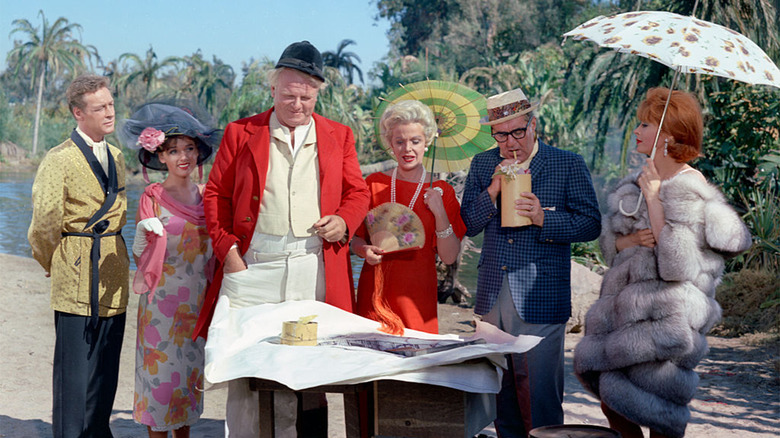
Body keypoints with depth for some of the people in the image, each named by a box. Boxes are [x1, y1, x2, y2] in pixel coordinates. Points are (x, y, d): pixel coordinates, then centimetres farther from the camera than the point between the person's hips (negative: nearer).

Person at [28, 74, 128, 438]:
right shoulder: (59, 160, -10)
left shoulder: (116, 157, 13)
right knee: (74, 364, -2)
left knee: (106, 365, 12)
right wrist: (52, 263, 4)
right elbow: (45, 223, -9)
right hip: (77, 276, -6)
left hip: (113, 277, 7)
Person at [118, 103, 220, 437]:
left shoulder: (206, 195, 6)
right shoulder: (153, 197, -6)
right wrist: (142, 235, -24)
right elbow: (140, 257, -7)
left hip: (199, 299, 4)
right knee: (161, 371, -1)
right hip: (163, 299, -4)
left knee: (190, 371, 10)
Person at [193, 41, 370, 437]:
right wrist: (226, 248, -3)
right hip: (253, 267, -1)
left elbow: (358, 193, 16)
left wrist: (344, 221, -6)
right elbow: (216, 194, 8)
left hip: (315, 268, 1)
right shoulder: (240, 133, 10)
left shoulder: (338, 136, 14)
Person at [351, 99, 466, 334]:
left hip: (417, 295, -1)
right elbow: (356, 238, 11)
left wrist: (440, 213, -12)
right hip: (374, 291, 1)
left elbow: (449, 258, -2)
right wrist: (366, 250, -9)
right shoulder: (374, 183, 4)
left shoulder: (440, 191, 2)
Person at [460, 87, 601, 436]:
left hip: (539, 299, -4)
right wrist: (494, 189, -10)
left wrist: (543, 218, -18)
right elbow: (467, 226, 6)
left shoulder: (569, 165, -1)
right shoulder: (483, 164, 10)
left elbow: (591, 224, -2)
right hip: (492, 298, 4)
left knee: (540, 391, -2)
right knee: (500, 388, 13)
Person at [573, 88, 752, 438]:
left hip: (665, 320, -7)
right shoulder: (640, 181, 10)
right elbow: (608, 240, 12)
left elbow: (678, 264, -23)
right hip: (625, 310, 7)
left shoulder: (691, 191, -13)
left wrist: (653, 199, -19)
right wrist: (630, 240, -11)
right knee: (611, 402, 13)